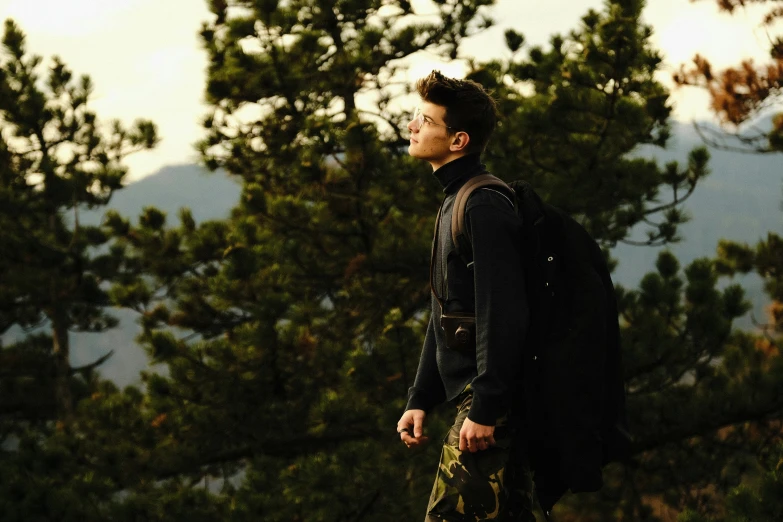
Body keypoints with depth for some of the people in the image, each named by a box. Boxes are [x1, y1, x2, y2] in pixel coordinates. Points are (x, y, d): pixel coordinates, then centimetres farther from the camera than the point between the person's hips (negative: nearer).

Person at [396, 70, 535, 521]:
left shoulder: (484, 206, -15)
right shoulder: (455, 204, 18)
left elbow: (502, 315, -22)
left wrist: (484, 408, -23)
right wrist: (420, 399, 19)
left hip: (493, 404, -11)